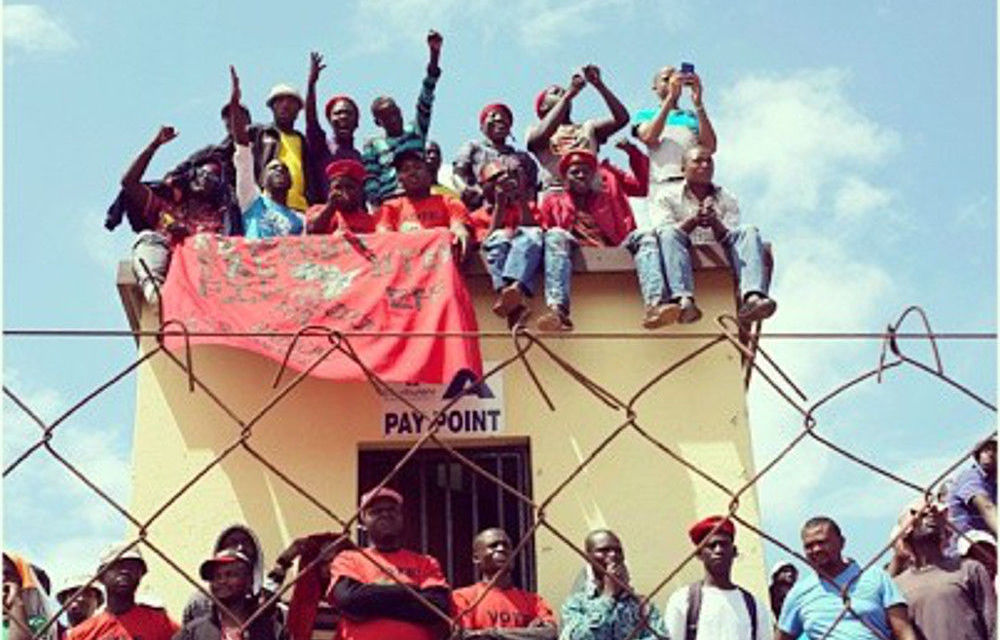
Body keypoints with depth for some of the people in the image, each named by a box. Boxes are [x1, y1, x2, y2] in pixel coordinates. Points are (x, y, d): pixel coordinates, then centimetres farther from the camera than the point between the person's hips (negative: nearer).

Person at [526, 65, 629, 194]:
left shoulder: (587, 128, 24)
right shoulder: (535, 131, 14)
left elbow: (622, 118, 12)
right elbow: (543, 134, -10)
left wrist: (599, 85, 6)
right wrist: (569, 94, -9)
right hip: (556, 192, -2)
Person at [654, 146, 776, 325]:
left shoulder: (726, 199, 21)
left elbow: (731, 238, 5)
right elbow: (664, 232, -5)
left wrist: (715, 223, -17)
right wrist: (692, 221, -22)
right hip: (686, 260, -2)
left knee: (749, 232, -22)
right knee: (669, 233, -32)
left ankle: (752, 298, -49)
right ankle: (684, 301, -57)